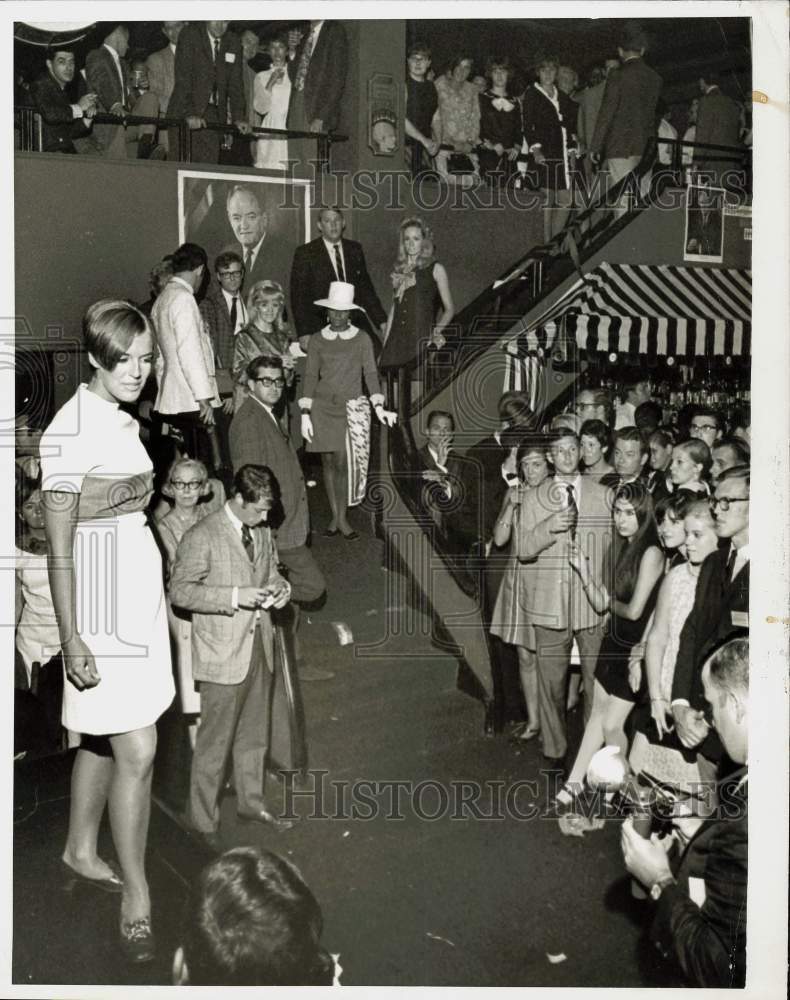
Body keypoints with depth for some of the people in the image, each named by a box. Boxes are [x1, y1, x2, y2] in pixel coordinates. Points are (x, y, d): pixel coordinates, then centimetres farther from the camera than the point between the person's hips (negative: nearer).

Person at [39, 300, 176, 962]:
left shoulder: (123, 422, 10)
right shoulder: (70, 431, -16)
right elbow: (60, 548, -16)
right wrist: (72, 641, -16)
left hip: (140, 591, 8)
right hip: (102, 603, -8)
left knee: (104, 737, 19)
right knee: (136, 751, -5)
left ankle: (81, 852, 37)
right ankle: (137, 901, 8)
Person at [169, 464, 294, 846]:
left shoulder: (262, 531, 7)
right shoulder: (201, 537, -16)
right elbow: (179, 591, -17)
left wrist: (280, 586, -2)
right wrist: (234, 597, -24)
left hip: (259, 646, 7)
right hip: (222, 655, -7)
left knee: (255, 734, 20)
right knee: (215, 741, 3)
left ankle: (252, 802, 37)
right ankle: (203, 819, 18)